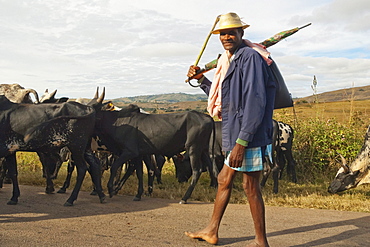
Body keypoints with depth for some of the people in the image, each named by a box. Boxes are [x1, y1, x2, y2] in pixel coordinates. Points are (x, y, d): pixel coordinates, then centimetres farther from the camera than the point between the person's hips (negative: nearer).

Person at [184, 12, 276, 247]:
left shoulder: (250, 57, -13)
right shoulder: (233, 60, 17)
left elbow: (255, 102, -22)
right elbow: (224, 98, 25)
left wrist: (241, 142, -25)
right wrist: (201, 79, 18)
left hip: (249, 135, -10)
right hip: (236, 134, 10)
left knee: (251, 187, -1)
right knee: (224, 179, 16)